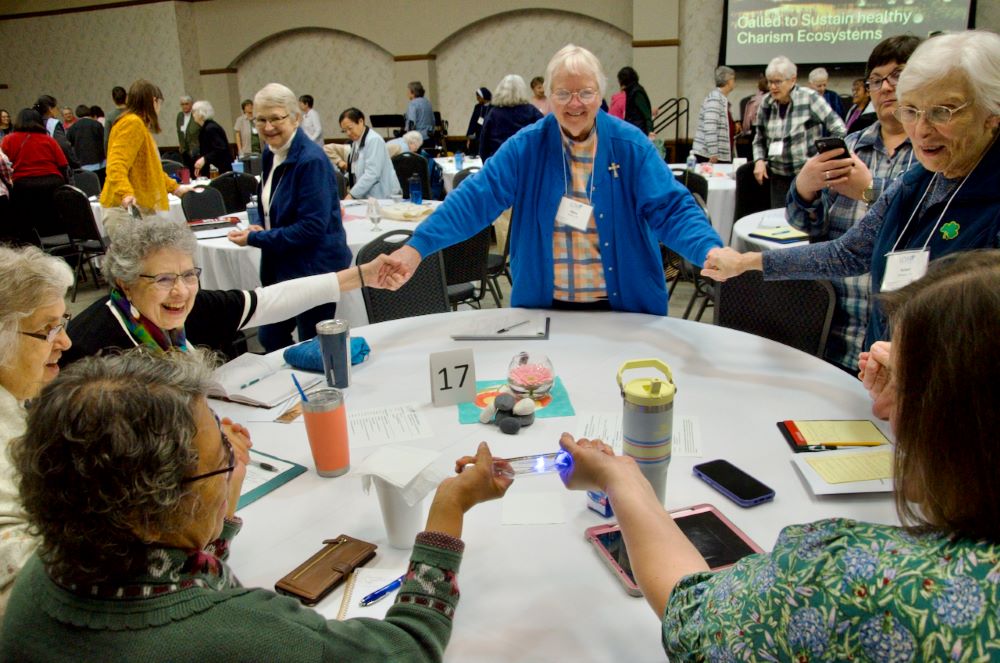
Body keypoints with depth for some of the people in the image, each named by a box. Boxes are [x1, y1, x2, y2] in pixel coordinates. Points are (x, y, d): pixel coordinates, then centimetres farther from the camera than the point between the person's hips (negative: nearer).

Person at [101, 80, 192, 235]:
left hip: (136, 206, 10)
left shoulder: (139, 126, 20)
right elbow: (116, 166, -21)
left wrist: (174, 187, 36)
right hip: (125, 207, -10)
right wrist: (126, 193, -36)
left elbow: (149, 169, 32)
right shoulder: (132, 123, -11)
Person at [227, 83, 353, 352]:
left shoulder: (311, 160, -19)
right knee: (269, 339, 17)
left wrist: (255, 238, -18)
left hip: (315, 268, -8)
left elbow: (313, 227, -24)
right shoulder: (271, 153, 6)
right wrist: (257, 226, -2)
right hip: (280, 268, 9)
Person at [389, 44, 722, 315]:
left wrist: (711, 250, -33)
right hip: (545, 305, 1)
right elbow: (475, 199, -13)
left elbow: (671, 209, -13)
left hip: (623, 306, 0)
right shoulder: (526, 146, -5)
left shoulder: (630, 145, -7)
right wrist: (417, 246, -25)